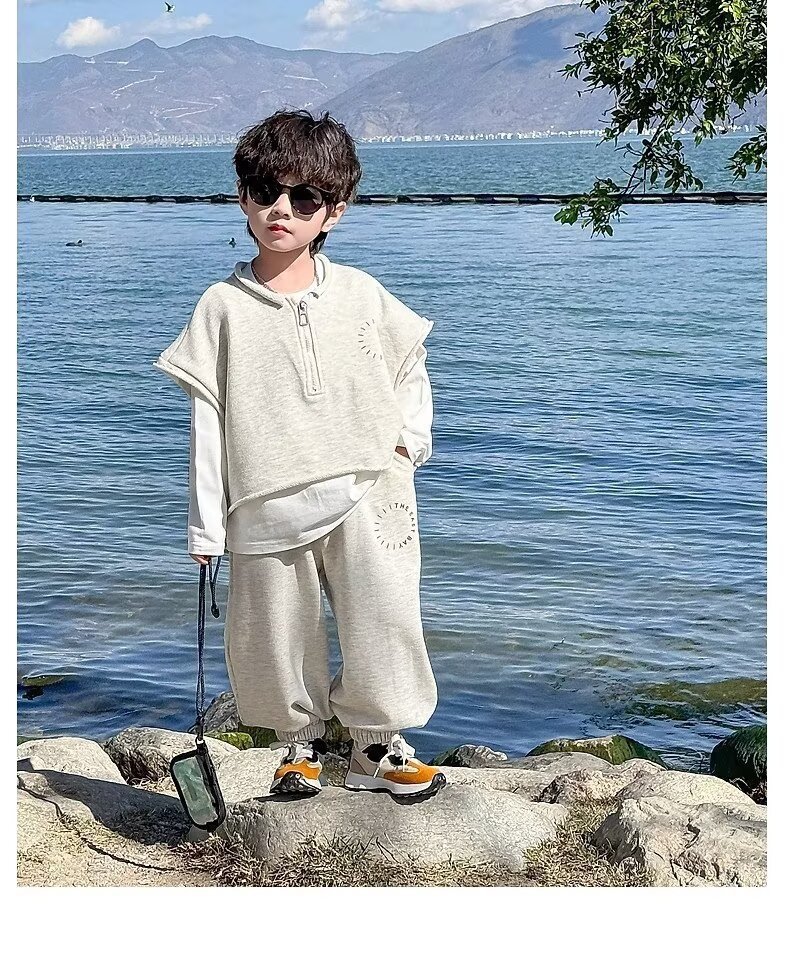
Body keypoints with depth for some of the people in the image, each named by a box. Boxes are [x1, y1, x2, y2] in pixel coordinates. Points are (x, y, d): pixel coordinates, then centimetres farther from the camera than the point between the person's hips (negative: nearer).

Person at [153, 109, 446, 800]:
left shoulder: (360, 294, 4)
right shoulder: (223, 307, 0)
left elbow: (411, 365, 20)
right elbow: (208, 419, 0)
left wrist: (410, 437, 4)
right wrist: (206, 525, -2)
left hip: (365, 496, 1)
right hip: (266, 507, -1)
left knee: (382, 626, 3)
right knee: (275, 638, 7)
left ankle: (377, 748, 23)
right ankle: (302, 744, 30)